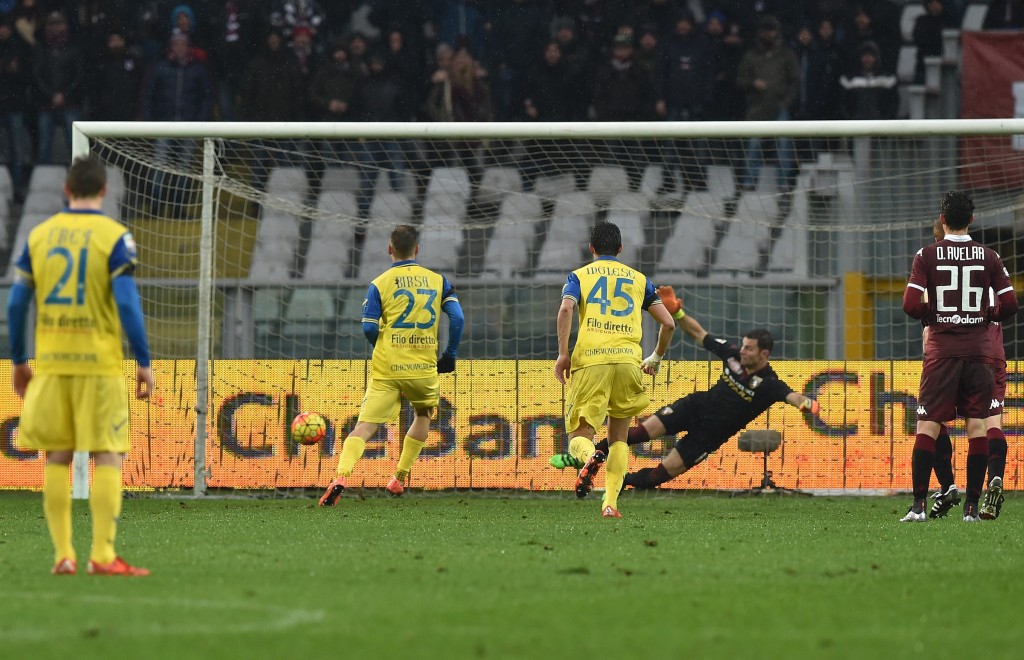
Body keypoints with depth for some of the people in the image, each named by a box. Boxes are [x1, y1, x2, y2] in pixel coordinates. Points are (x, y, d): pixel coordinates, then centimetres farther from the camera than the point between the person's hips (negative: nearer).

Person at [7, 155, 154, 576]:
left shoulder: (39, 235, 7)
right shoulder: (114, 237, -4)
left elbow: (16, 302, 8)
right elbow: (127, 303, -11)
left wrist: (18, 361, 18)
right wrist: (144, 362, -6)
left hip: (51, 364, 4)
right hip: (99, 363, -4)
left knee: (57, 457, 9)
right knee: (107, 456, -1)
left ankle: (62, 555, 8)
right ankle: (102, 556, -6)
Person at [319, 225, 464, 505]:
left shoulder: (380, 284, 1)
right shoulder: (437, 280, 7)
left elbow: (369, 327, -5)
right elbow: (457, 317, -1)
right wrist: (450, 355, 10)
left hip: (387, 369, -1)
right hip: (424, 367, 1)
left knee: (365, 426, -5)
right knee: (423, 414, 29)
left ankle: (341, 477, -27)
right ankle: (399, 478, 25)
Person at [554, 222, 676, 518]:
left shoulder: (579, 276, 12)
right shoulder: (639, 279, 19)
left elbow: (565, 309, -8)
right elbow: (668, 323, 14)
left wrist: (563, 354, -6)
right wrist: (656, 357, 29)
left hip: (589, 360, -2)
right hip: (628, 360, 2)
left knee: (580, 435, 1)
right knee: (619, 435, 16)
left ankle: (589, 457, -36)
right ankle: (611, 503, 3)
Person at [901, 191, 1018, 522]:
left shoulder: (927, 255, -3)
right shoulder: (989, 257, 2)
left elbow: (911, 305, -10)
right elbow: (1009, 304, -1)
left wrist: (932, 316, 9)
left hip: (941, 350, -1)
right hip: (979, 349, 1)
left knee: (927, 426, 0)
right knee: (977, 426, 3)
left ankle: (918, 504, -9)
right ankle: (972, 506, 0)